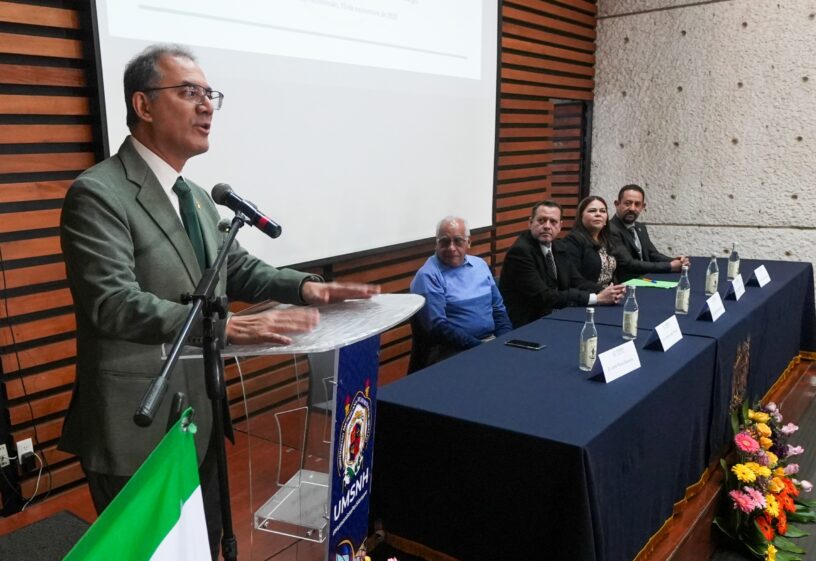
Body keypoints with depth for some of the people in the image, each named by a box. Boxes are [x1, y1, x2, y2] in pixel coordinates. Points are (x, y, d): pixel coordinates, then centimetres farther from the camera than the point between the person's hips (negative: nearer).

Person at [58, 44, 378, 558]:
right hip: (138, 424, -8)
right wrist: (224, 327, -36)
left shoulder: (196, 196, 11)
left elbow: (235, 268, 12)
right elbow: (114, 303, -27)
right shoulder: (99, 194, -17)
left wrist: (303, 285, -6)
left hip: (200, 414, 8)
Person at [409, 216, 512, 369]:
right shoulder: (428, 276, -8)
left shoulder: (480, 264, 12)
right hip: (452, 351, -6)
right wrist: (478, 346, -20)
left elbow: (498, 308, 16)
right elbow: (437, 327, -15)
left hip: (492, 341, 6)